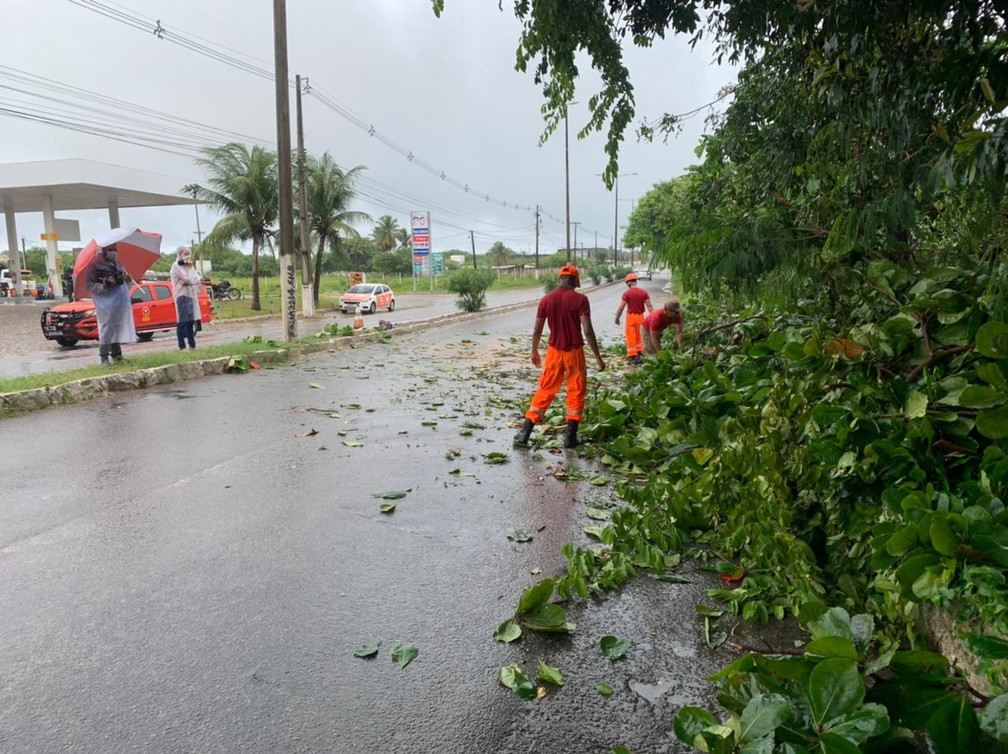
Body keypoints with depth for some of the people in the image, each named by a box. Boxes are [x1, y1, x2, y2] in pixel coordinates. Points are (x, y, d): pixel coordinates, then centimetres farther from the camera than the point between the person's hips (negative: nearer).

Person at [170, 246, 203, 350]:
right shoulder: (176, 266, -5)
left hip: (191, 295, 7)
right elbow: (188, 279, -16)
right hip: (182, 296, -7)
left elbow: (198, 279, 7)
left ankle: (192, 345, 10)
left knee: (190, 321, 7)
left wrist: (188, 282, -10)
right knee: (182, 322, -9)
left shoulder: (189, 266, 19)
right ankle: (182, 346, -9)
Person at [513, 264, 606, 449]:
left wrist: (534, 352, 20)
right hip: (574, 352, -3)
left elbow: (537, 331, 5)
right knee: (576, 393, 11)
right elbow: (587, 331, -15)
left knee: (545, 391, 12)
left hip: (554, 352, 3)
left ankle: (525, 433, 9)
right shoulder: (580, 299, -10)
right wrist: (598, 357, -9)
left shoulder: (546, 299, 0)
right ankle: (571, 437, 10)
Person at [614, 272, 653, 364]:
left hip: (631, 317, -4)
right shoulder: (644, 292, -1)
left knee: (631, 337, 5)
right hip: (640, 316, 4)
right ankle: (638, 355, 27)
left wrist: (617, 318, 1)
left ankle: (633, 357, 6)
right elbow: (649, 306, -2)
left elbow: (621, 308, -11)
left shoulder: (627, 293, -12)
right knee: (638, 336, 21)